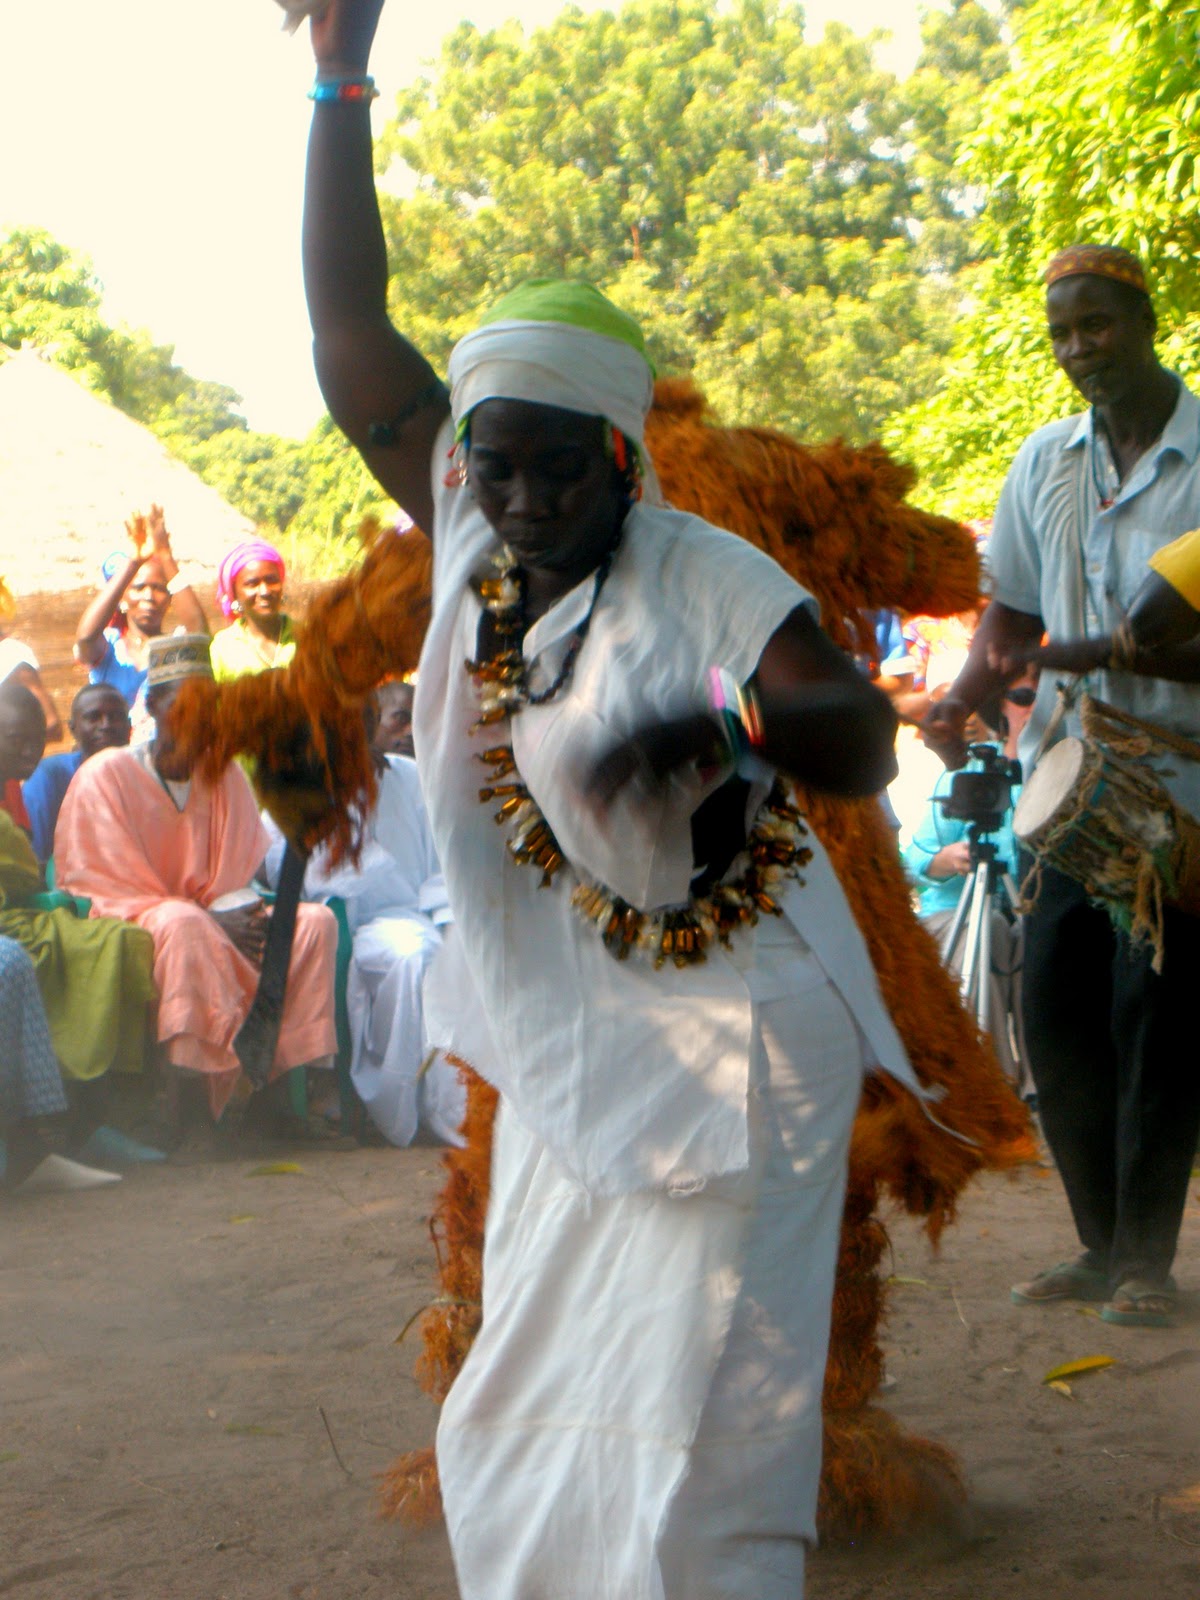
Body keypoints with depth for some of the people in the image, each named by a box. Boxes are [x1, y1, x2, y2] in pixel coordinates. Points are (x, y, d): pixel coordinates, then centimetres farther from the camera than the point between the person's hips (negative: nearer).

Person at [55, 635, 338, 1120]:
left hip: (217, 923, 6)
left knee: (316, 921, -15)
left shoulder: (227, 775, 11)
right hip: (133, 925, -6)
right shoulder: (105, 775, -5)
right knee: (185, 925, -39)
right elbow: (111, 887, -10)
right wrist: (215, 922, -20)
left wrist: (244, 916, -15)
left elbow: (239, 875, 12)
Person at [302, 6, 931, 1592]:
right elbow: (349, 330, 0)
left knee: (697, 1446, -5)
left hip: (726, 1057, -6)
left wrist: (723, 724, -44)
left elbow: (868, 739, -22)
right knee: (520, 1439, 12)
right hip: (562, 1066, 6)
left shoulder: (705, 578, -13)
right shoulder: (472, 540, 1)